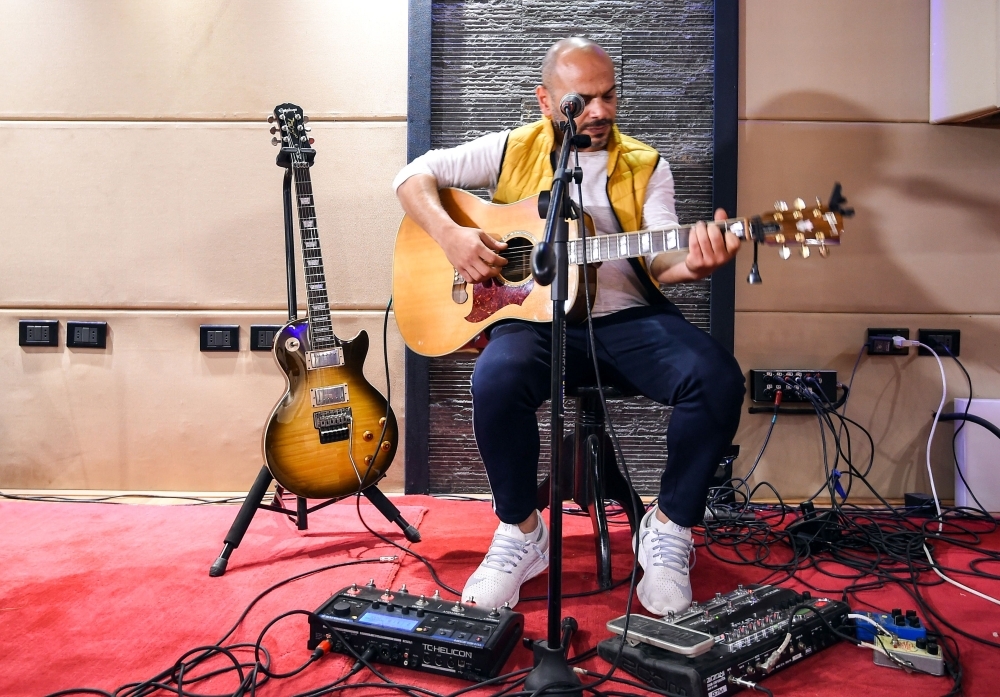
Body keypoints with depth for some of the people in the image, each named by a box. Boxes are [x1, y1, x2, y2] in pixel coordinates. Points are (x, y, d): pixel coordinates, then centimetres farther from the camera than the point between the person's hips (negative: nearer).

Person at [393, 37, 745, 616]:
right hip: (537, 314, -1)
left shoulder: (646, 167, 11)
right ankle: (521, 531, -8)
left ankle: (669, 530, -3)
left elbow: (660, 258, -2)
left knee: (718, 378, -26)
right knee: (497, 378, -35)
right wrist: (450, 234, -11)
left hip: (627, 316, 2)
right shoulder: (514, 151, 9)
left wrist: (694, 264, -27)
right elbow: (416, 175, 8)